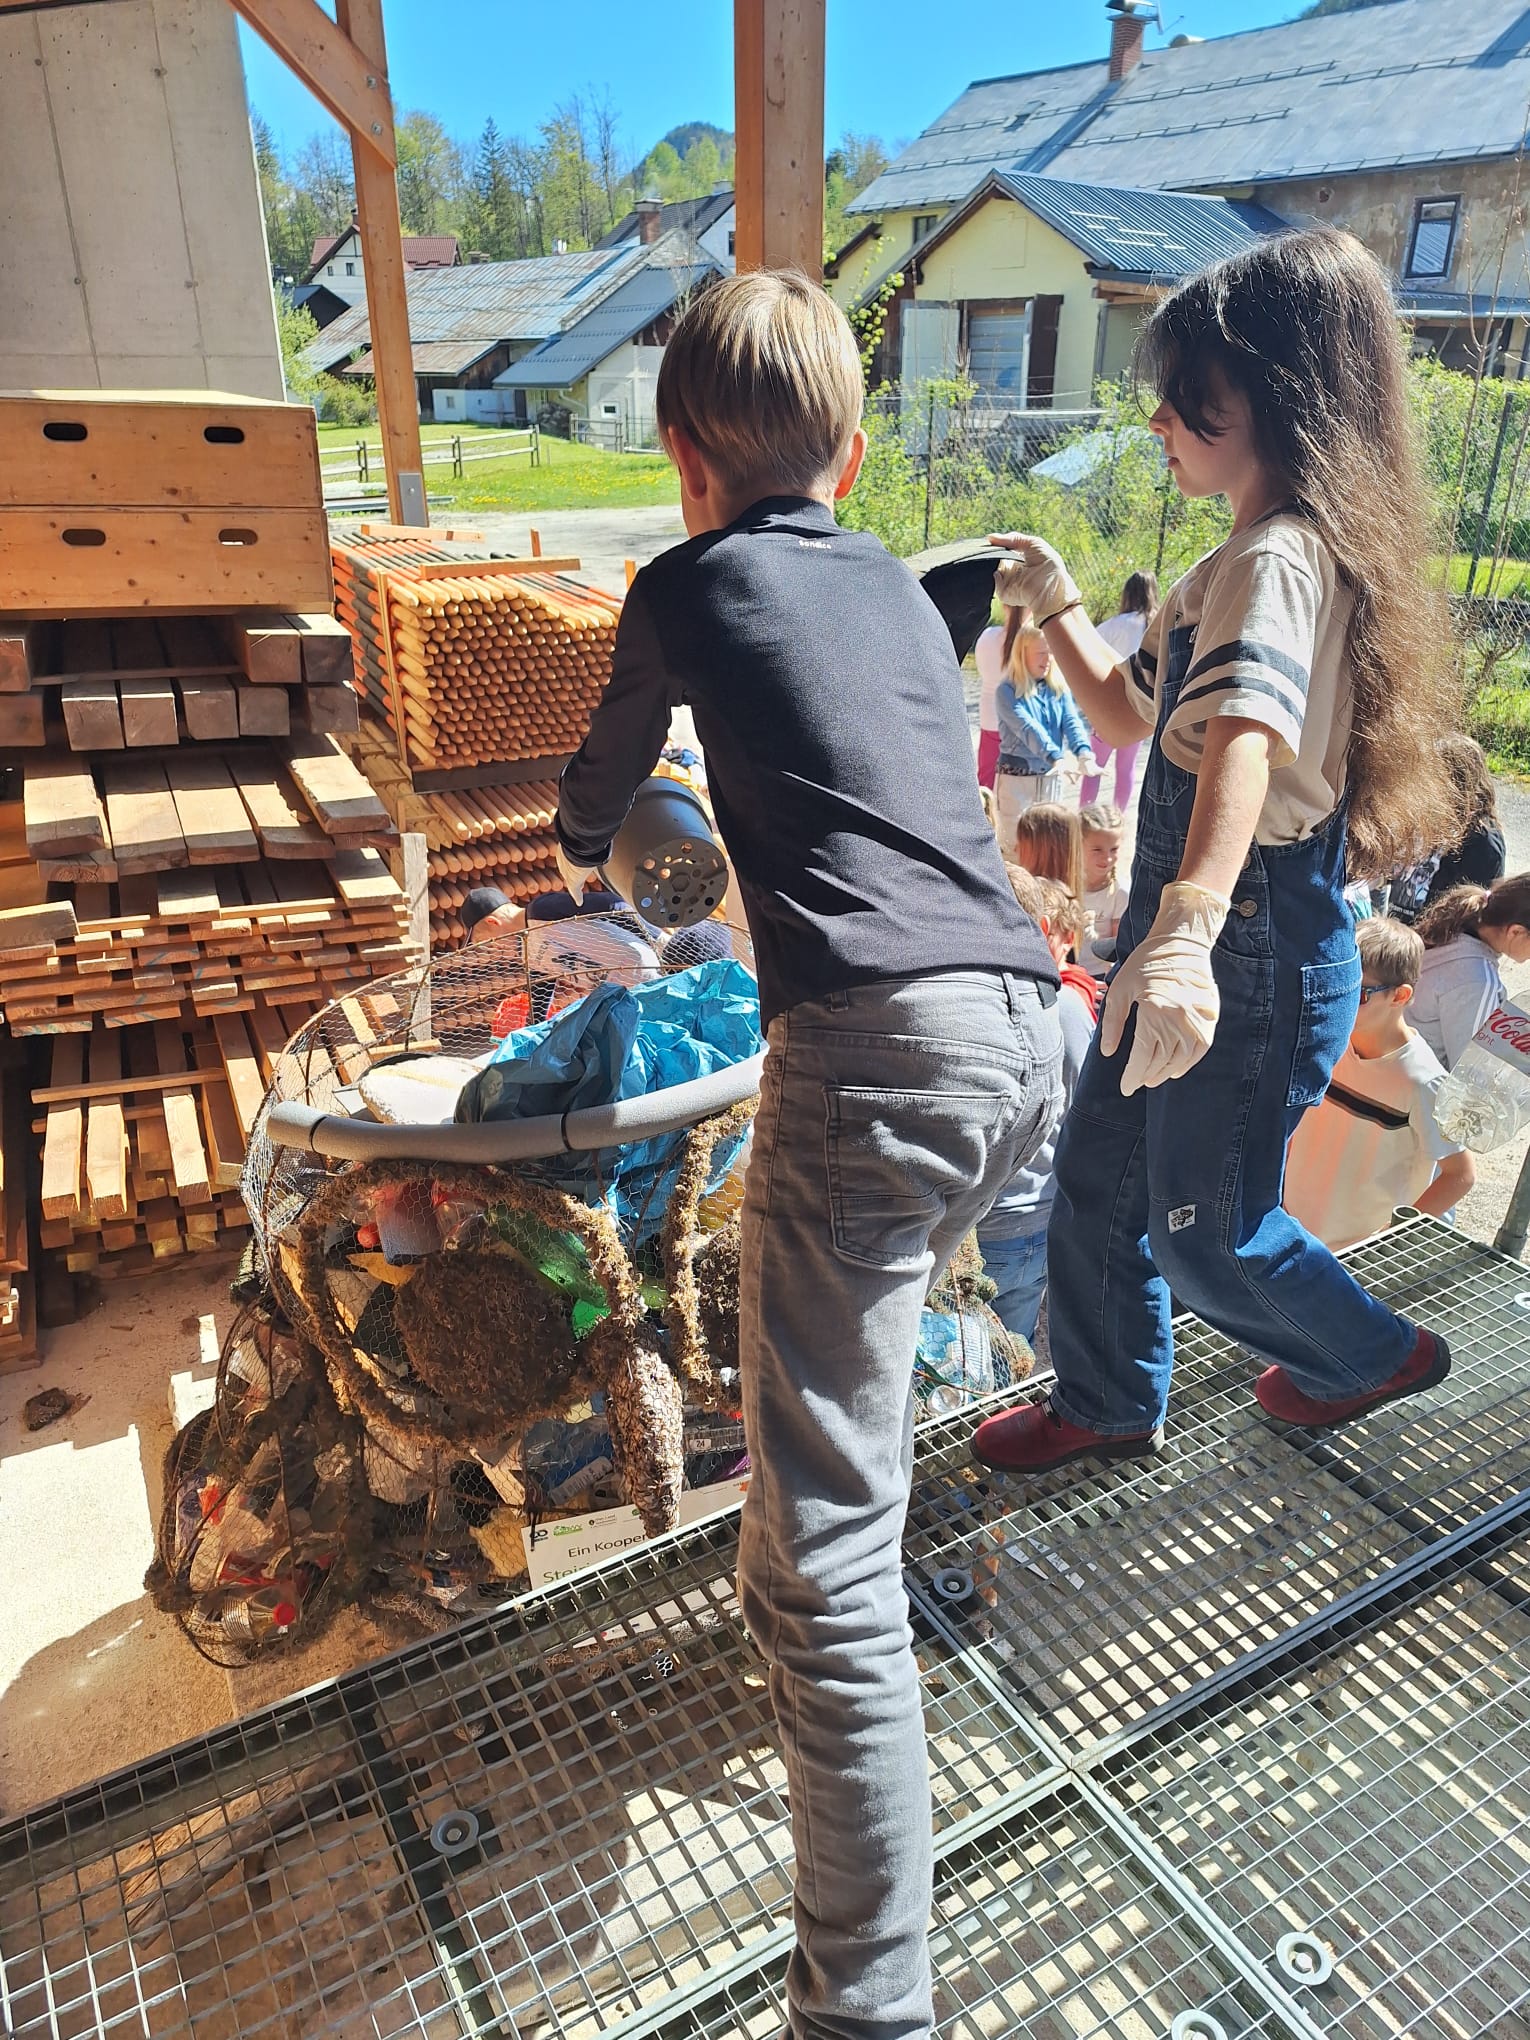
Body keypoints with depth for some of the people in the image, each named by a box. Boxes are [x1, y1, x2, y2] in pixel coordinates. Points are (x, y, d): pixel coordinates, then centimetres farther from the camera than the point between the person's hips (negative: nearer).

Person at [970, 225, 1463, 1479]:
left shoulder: (1279, 561, -21)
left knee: (1204, 1232, 9)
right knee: (1100, 1177, 17)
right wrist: (1059, 607, 15)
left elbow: (1245, 744, -41)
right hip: (1197, 933, 10)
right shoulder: (1262, 557, 12)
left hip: (1257, 949, -10)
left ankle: (1373, 1354, 39)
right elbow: (1139, 720, 21)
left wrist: (1184, 930, -55)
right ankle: (1108, 1406, 37)